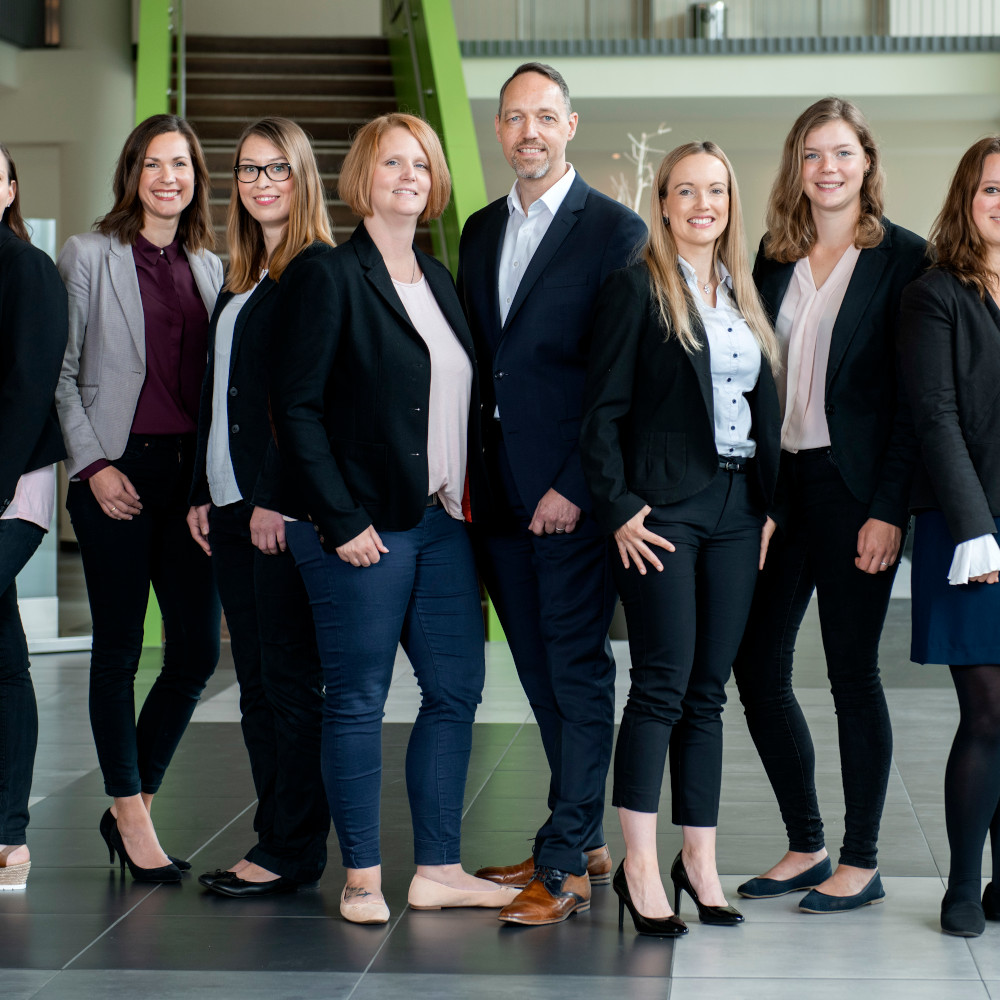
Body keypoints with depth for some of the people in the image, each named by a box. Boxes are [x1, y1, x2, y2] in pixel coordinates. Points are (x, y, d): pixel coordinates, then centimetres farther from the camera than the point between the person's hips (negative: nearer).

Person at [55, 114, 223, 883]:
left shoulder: (211, 268, 13)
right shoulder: (90, 256, 2)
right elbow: (62, 373, 0)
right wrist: (93, 465, -8)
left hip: (193, 473, 4)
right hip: (118, 473, -4)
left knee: (199, 649, 2)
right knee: (119, 649, 1)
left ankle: (132, 804, 18)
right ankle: (132, 819, 11)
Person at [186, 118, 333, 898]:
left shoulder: (318, 271, -9)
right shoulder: (240, 279, 18)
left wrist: (277, 500, -18)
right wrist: (202, 493, 14)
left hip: (285, 504, -9)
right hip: (233, 502, 9)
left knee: (291, 679, -4)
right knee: (257, 680, 9)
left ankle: (293, 852, 2)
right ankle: (277, 839, 15)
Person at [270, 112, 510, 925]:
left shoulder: (439, 280, 15)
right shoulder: (327, 277, -6)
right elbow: (296, 406, -11)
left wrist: (469, 497, 6)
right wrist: (340, 520, -15)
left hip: (442, 521, 7)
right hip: (365, 528, -7)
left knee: (457, 689, 7)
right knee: (358, 700, 0)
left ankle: (439, 869, 16)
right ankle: (362, 879, 9)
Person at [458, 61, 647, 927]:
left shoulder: (616, 230, -6)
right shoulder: (480, 233, 15)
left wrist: (575, 486, -15)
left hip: (574, 493, -7)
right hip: (501, 494, 7)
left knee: (579, 672, -2)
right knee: (542, 673, 12)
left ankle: (564, 866, 0)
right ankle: (585, 842, 21)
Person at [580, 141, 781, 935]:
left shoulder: (745, 295, 14)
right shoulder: (638, 287, -4)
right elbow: (603, 411, -7)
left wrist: (770, 504, 9)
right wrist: (619, 509, -13)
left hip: (737, 511, 6)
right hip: (662, 508, -6)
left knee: (708, 690, 9)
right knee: (663, 684, -8)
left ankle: (700, 858, 14)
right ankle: (639, 866, -3)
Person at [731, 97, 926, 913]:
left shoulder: (902, 258, -4)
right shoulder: (776, 257, 11)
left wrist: (890, 509, -14)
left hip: (853, 488, -6)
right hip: (777, 484, 6)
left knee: (853, 670, 1)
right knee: (756, 668, 6)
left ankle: (862, 862, 13)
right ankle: (806, 847, 20)